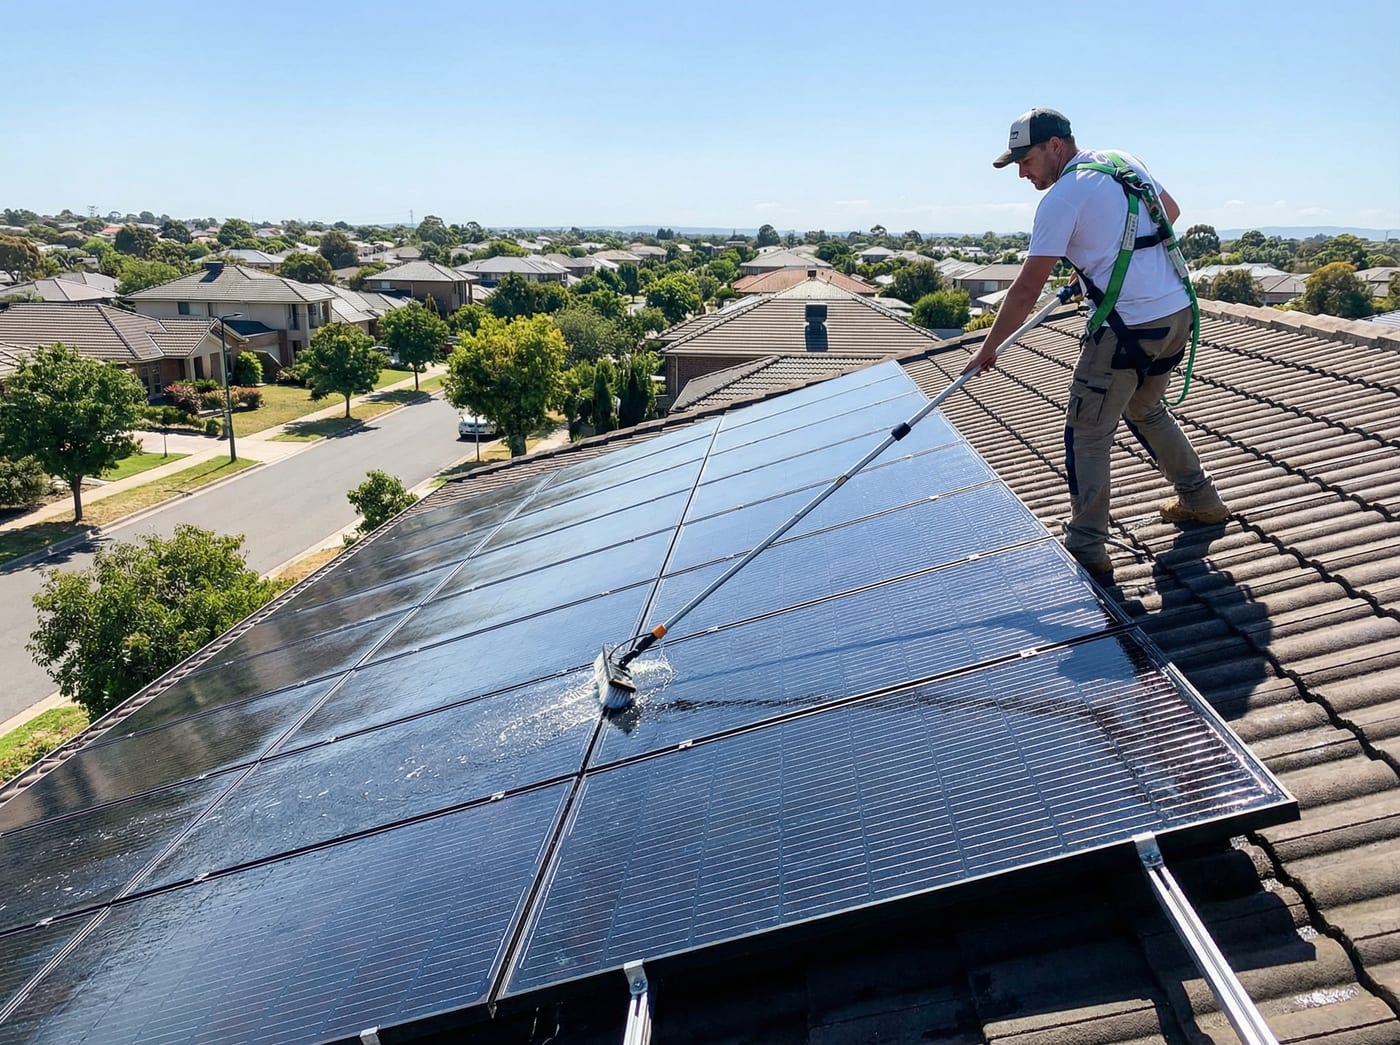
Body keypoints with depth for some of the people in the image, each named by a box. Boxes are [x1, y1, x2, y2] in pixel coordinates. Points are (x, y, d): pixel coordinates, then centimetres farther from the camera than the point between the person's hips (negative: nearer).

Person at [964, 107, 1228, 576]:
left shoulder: (1061, 197, -12)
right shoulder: (1125, 161, 11)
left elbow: (1027, 290, -14)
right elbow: (1171, 211, 28)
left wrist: (988, 348, -6)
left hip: (1127, 329, -8)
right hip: (1178, 313, 9)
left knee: (1087, 435, 0)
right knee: (1146, 410, 28)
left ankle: (1086, 547, 2)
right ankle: (1200, 498, 39)